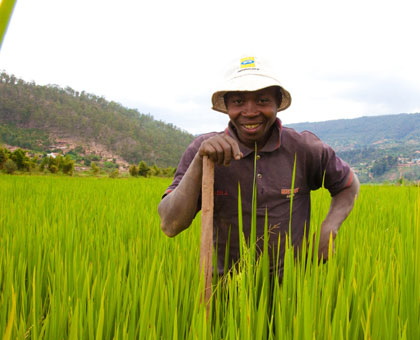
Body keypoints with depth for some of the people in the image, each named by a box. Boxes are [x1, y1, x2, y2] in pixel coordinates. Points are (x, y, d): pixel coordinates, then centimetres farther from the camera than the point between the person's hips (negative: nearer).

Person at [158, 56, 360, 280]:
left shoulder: (305, 149, -1)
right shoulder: (203, 150, -4)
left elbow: (349, 186, 17)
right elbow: (170, 226, -12)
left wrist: (329, 228, -2)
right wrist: (199, 161, -24)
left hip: (292, 279, 1)